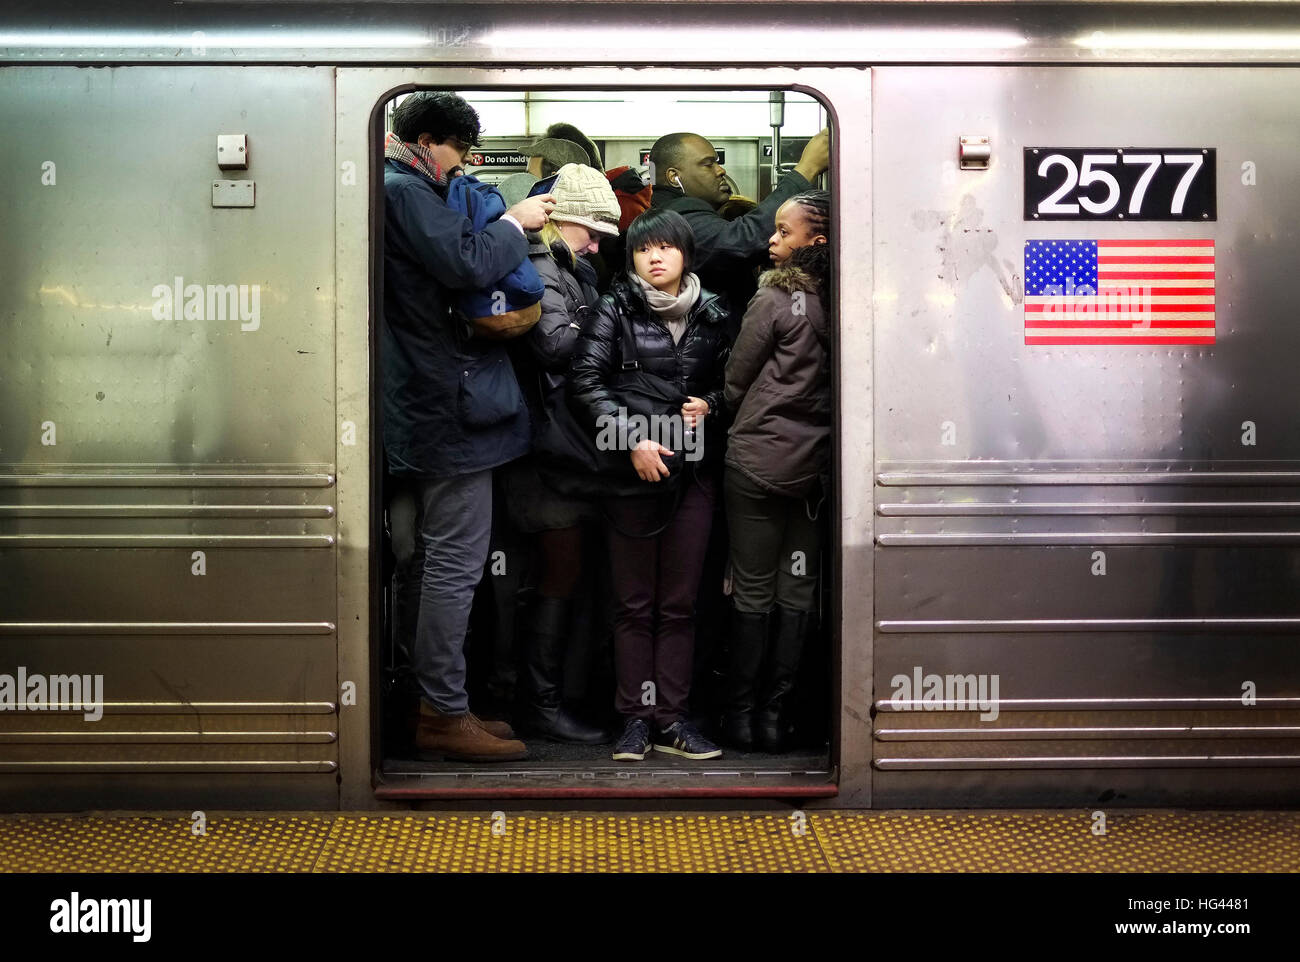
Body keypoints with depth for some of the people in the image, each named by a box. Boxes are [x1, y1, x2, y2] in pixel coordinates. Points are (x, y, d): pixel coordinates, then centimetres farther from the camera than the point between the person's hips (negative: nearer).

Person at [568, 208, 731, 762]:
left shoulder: (711, 314, 8)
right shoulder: (615, 309, -1)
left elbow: (729, 381, 19)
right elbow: (585, 380, -11)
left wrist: (709, 405, -3)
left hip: (693, 471, 3)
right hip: (632, 471, -2)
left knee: (680, 603, 6)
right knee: (634, 603, 3)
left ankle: (671, 718, 12)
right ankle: (636, 718, 10)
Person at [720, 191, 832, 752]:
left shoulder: (774, 299, -12)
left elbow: (735, 382, -3)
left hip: (758, 460, -4)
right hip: (814, 463, 5)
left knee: (753, 590, 3)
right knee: (798, 590, 8)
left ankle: (741, 713, 12)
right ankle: (776, 715, 15)